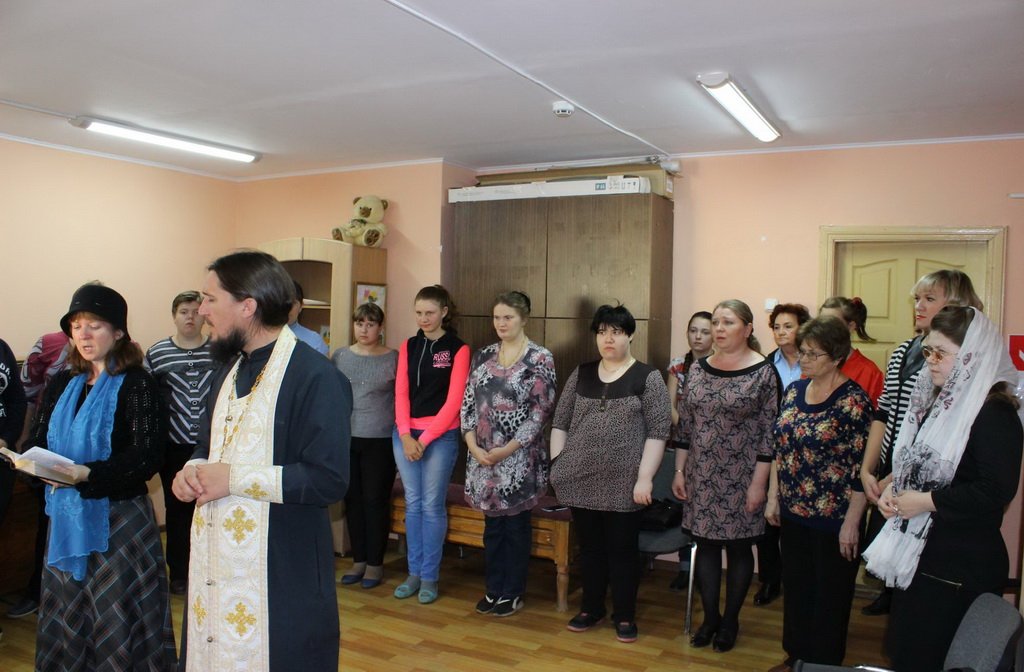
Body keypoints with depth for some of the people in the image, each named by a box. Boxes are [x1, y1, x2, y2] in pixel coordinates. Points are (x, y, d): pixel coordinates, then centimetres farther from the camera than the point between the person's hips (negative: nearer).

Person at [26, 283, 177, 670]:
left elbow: (147, 457, -16)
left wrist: (89, 474, -28)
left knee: (116, 623, 3)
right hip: (66, 517, 6)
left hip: (119, 518, -5)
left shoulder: (136, 385, -9)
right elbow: (38, 442, 8)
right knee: (67, 617, 15)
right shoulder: (62, 386, 10)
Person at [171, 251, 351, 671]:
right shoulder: (229, 371, 13)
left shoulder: (316, 378, -17)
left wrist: (235, 478, -19)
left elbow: (328, 480, -23)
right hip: (213, 565, 8)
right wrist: (191, 471, 1)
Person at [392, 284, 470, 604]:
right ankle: (414, 572, 20)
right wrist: (405, 435, -8)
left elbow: (453, 401, -9)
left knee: (432, 505, 2)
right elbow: (401, 393, 4)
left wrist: (424, 439, -11)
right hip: (405, 434, 4)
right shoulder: (408, 347, 8)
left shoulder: (458, 349, -5)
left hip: (440, 435, -4)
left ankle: (430, 577, 13)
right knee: (413, 503, 10)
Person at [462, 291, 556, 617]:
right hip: (483, 454, 4)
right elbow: (467, 402, 7)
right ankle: (494, 589, 27)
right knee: (492, 524, 13)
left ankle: (513, 593, 22)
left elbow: (542, 410, -11)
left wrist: (509, 448, -15)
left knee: (516, 525, 7)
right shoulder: (483, 356, 7)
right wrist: (472, 444, -6)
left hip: (520, 456, -4)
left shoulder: (540, 358, -7)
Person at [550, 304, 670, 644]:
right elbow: (560, 422, 10)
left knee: (622, 549, 8)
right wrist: (557, 464, 3)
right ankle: (591, 608, 30)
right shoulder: (581, 374, 8)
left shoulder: (648, 377, -3)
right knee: (590, 547, 14)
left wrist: (645, 477, -12)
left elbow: (658, 431, -7)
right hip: (582, 480, 3)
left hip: (624, 483, -3)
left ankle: (625, 615, 23)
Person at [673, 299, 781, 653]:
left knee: (738, 546, 9)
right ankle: (710, 617, 26)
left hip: (741, 478, -3)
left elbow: (769, 432, -9)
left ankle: (730, 620, 26)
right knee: (706, 544, 10)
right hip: (702, 477, 4)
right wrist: (679, 471, 6)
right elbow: (685, 425, 8)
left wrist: (759, 483, -12)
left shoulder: (764, 372, -8)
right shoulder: (698, 369, 4)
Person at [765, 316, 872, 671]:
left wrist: (851, 522, -15)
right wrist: (773, 497, 9)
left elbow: (863, 468, -15)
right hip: (794, 513, 6)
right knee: (795, 587, 18)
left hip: (833, 518, -6)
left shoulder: (853, 401, -16)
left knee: (830, 595, 10)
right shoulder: (794, 391, 4)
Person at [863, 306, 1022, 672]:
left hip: (962, 567, -9)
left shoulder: (994, 415, -17)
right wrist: (893, 487, 3)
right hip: (917, 552, 9)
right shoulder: (939, 403, 12)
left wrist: (927, 501, -20)